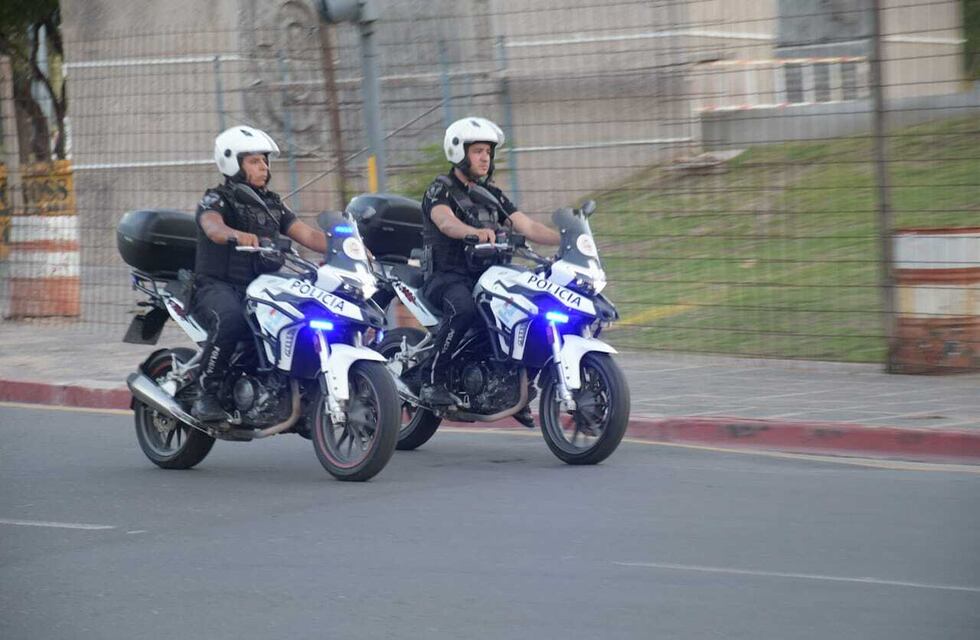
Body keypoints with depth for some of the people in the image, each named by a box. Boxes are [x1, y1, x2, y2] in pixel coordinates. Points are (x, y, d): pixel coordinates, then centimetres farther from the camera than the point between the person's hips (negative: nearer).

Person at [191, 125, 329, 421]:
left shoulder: (273, 204, 20)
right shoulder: (217, 199, 0)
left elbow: (308, 235, 10)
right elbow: (212, 227, -23)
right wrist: (237, 235, -47)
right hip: (218, 286, -6)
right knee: (230, 319, -39)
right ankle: (206, 395, -26)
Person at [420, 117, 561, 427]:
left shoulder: (492, 195, 18)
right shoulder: (440, 189, -3)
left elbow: (527, 226, 10)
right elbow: (445, 221, -26)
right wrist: (475, 232, -47)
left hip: (486, 275, 7)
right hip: (447, 276, -6)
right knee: (464, 308, -38)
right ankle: (432, 380, -29)